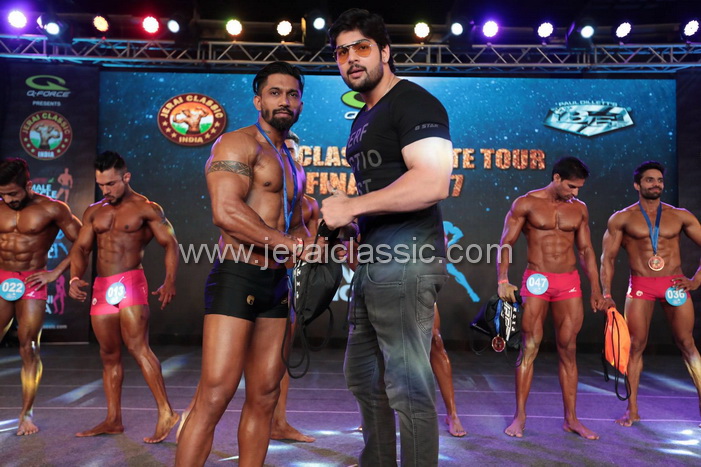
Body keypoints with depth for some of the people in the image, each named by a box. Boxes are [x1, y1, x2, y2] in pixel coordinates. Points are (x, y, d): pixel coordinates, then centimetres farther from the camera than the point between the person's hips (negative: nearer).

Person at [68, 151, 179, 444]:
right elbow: (80, 247, 12)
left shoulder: (146, 208, 0)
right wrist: (75, 278, -8)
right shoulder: (94, 212, 16)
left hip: (131, 283, -6)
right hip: (101, 288, 6)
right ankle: (113, 421, 18)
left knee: (137, 346, -15)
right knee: (109, 356, 9)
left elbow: (170, 244, -6)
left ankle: (166, 413, -13)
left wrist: (169, 281, -20)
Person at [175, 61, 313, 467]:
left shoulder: (292, 165, 22)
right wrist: (293, 245, -16)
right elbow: (226, 212, -19)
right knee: (215, 396, -10)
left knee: (265, 398, 9)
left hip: (277, 285, 8)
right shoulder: (238, 143, -4)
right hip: (238, 279, -8)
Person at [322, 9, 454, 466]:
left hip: (405, 258, -11)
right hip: (374, 261, 11)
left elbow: (433, 182, -23)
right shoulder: (364, 118, 21)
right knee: (364, 378, 20)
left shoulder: (414, 103, -9)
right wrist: (345, 212, 13)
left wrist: (353, 206, -18)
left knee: (408, 388, -4)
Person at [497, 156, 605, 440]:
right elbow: (506, 244, -4)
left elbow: (586, 250, 16)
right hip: (536, 281, -3)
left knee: (568, 351, 6)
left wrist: (596, 289, 11)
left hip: (569, 283, 4)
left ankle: (571, 419, 15)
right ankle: (520, 416, 7)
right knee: (529, 348, -2)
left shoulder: (579, 209, 10)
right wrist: (503, 280, -16)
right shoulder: (526, 203, -1)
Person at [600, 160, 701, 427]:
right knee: (635, 345, 1)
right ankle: (632, 410, 8)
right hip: (640, 286, -1)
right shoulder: (622, 219, 3)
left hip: (674, 284, 1)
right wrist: (606, 293, -5)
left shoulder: (680, 216, 7)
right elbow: (608, 258, 2)